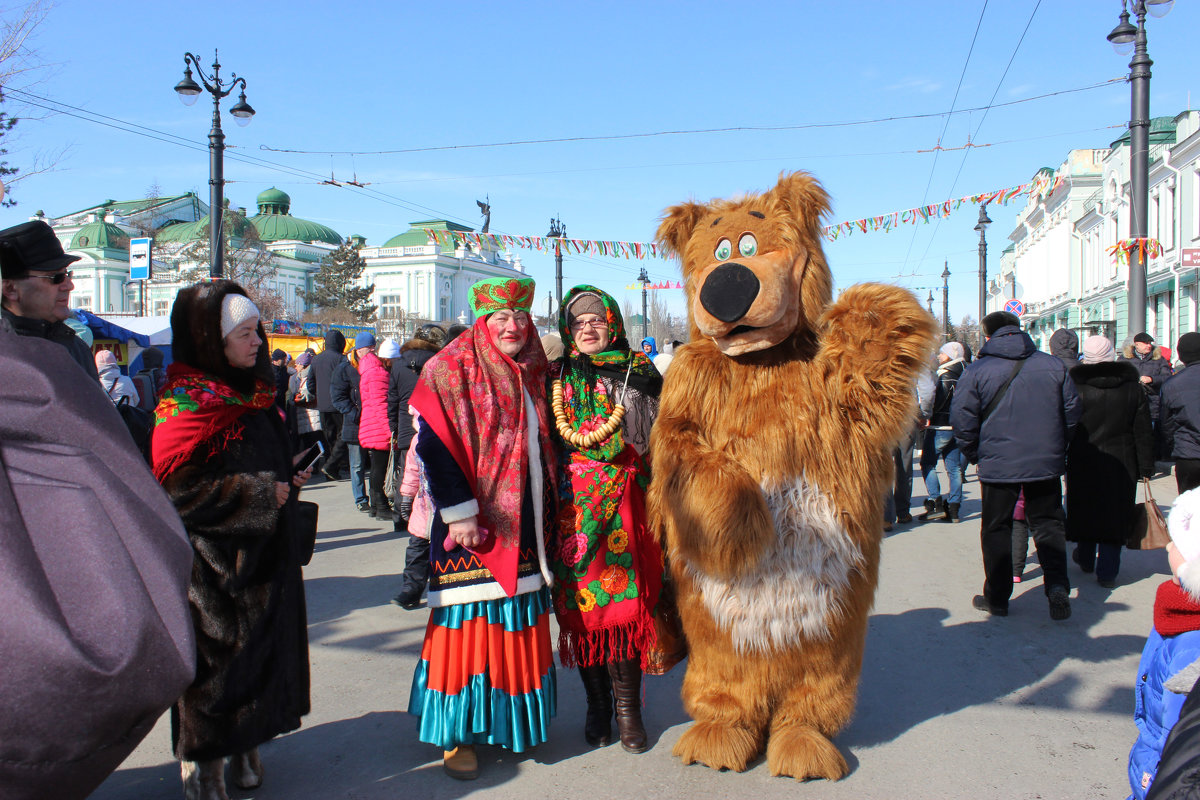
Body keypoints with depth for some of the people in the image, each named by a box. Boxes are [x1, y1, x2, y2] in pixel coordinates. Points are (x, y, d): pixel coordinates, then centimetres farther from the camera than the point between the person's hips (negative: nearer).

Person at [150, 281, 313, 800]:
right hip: (212, 561, -7)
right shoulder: (186, 406, -15)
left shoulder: (252, 395, 10)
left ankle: (244, 748, 29)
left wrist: (288, 481, 6)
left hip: (263, 553, 8)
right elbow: (180, 489, -21)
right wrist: (259, 494, -19)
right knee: (214, 658, 3)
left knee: (263, 645, 13)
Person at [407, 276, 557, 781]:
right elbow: (433, 446, -14)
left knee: (518, 621, 12)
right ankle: (457, 734, 12)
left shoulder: (532, 373, 11)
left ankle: (513, 720, 26)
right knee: (469, 623, -1)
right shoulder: (452, 370, -7)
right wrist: (460, 513, -18)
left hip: (525, 523, 6)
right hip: (472, 526, -6)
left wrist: (545, 508, 14)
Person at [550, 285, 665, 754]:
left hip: (623, 501, -1)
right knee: (580, 601, 2)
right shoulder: (557, 377, 11)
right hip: (573, 503, 2)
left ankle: (627, 706, 7)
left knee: (623, 600, -5)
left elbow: (659, 436, 5)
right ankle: (597, 703, 15)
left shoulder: (637, 372, 7)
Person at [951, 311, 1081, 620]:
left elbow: (962, 421, -9)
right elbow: (1072, 412, 8)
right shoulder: (1053, 366, 1)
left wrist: (976, 456, 5)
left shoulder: (977, 371, -8)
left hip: (998, 465, -2)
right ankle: (1057, 585, -1)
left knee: (996, 529, 9)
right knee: (1048, 524, 15)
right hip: (1046, 463, 2)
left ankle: (997, 598, 14)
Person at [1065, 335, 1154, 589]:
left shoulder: (1075, 386, -10)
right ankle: (1107, 572, 6)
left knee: (1085, 509, 16)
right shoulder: (1132, 387, -1)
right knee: (1114, 514, 6)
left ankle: (1086, 559, 32)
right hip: (1121, 463, 1)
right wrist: (1146, 467, 8)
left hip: (1083, 462, -1)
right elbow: (1143, 432, 3)